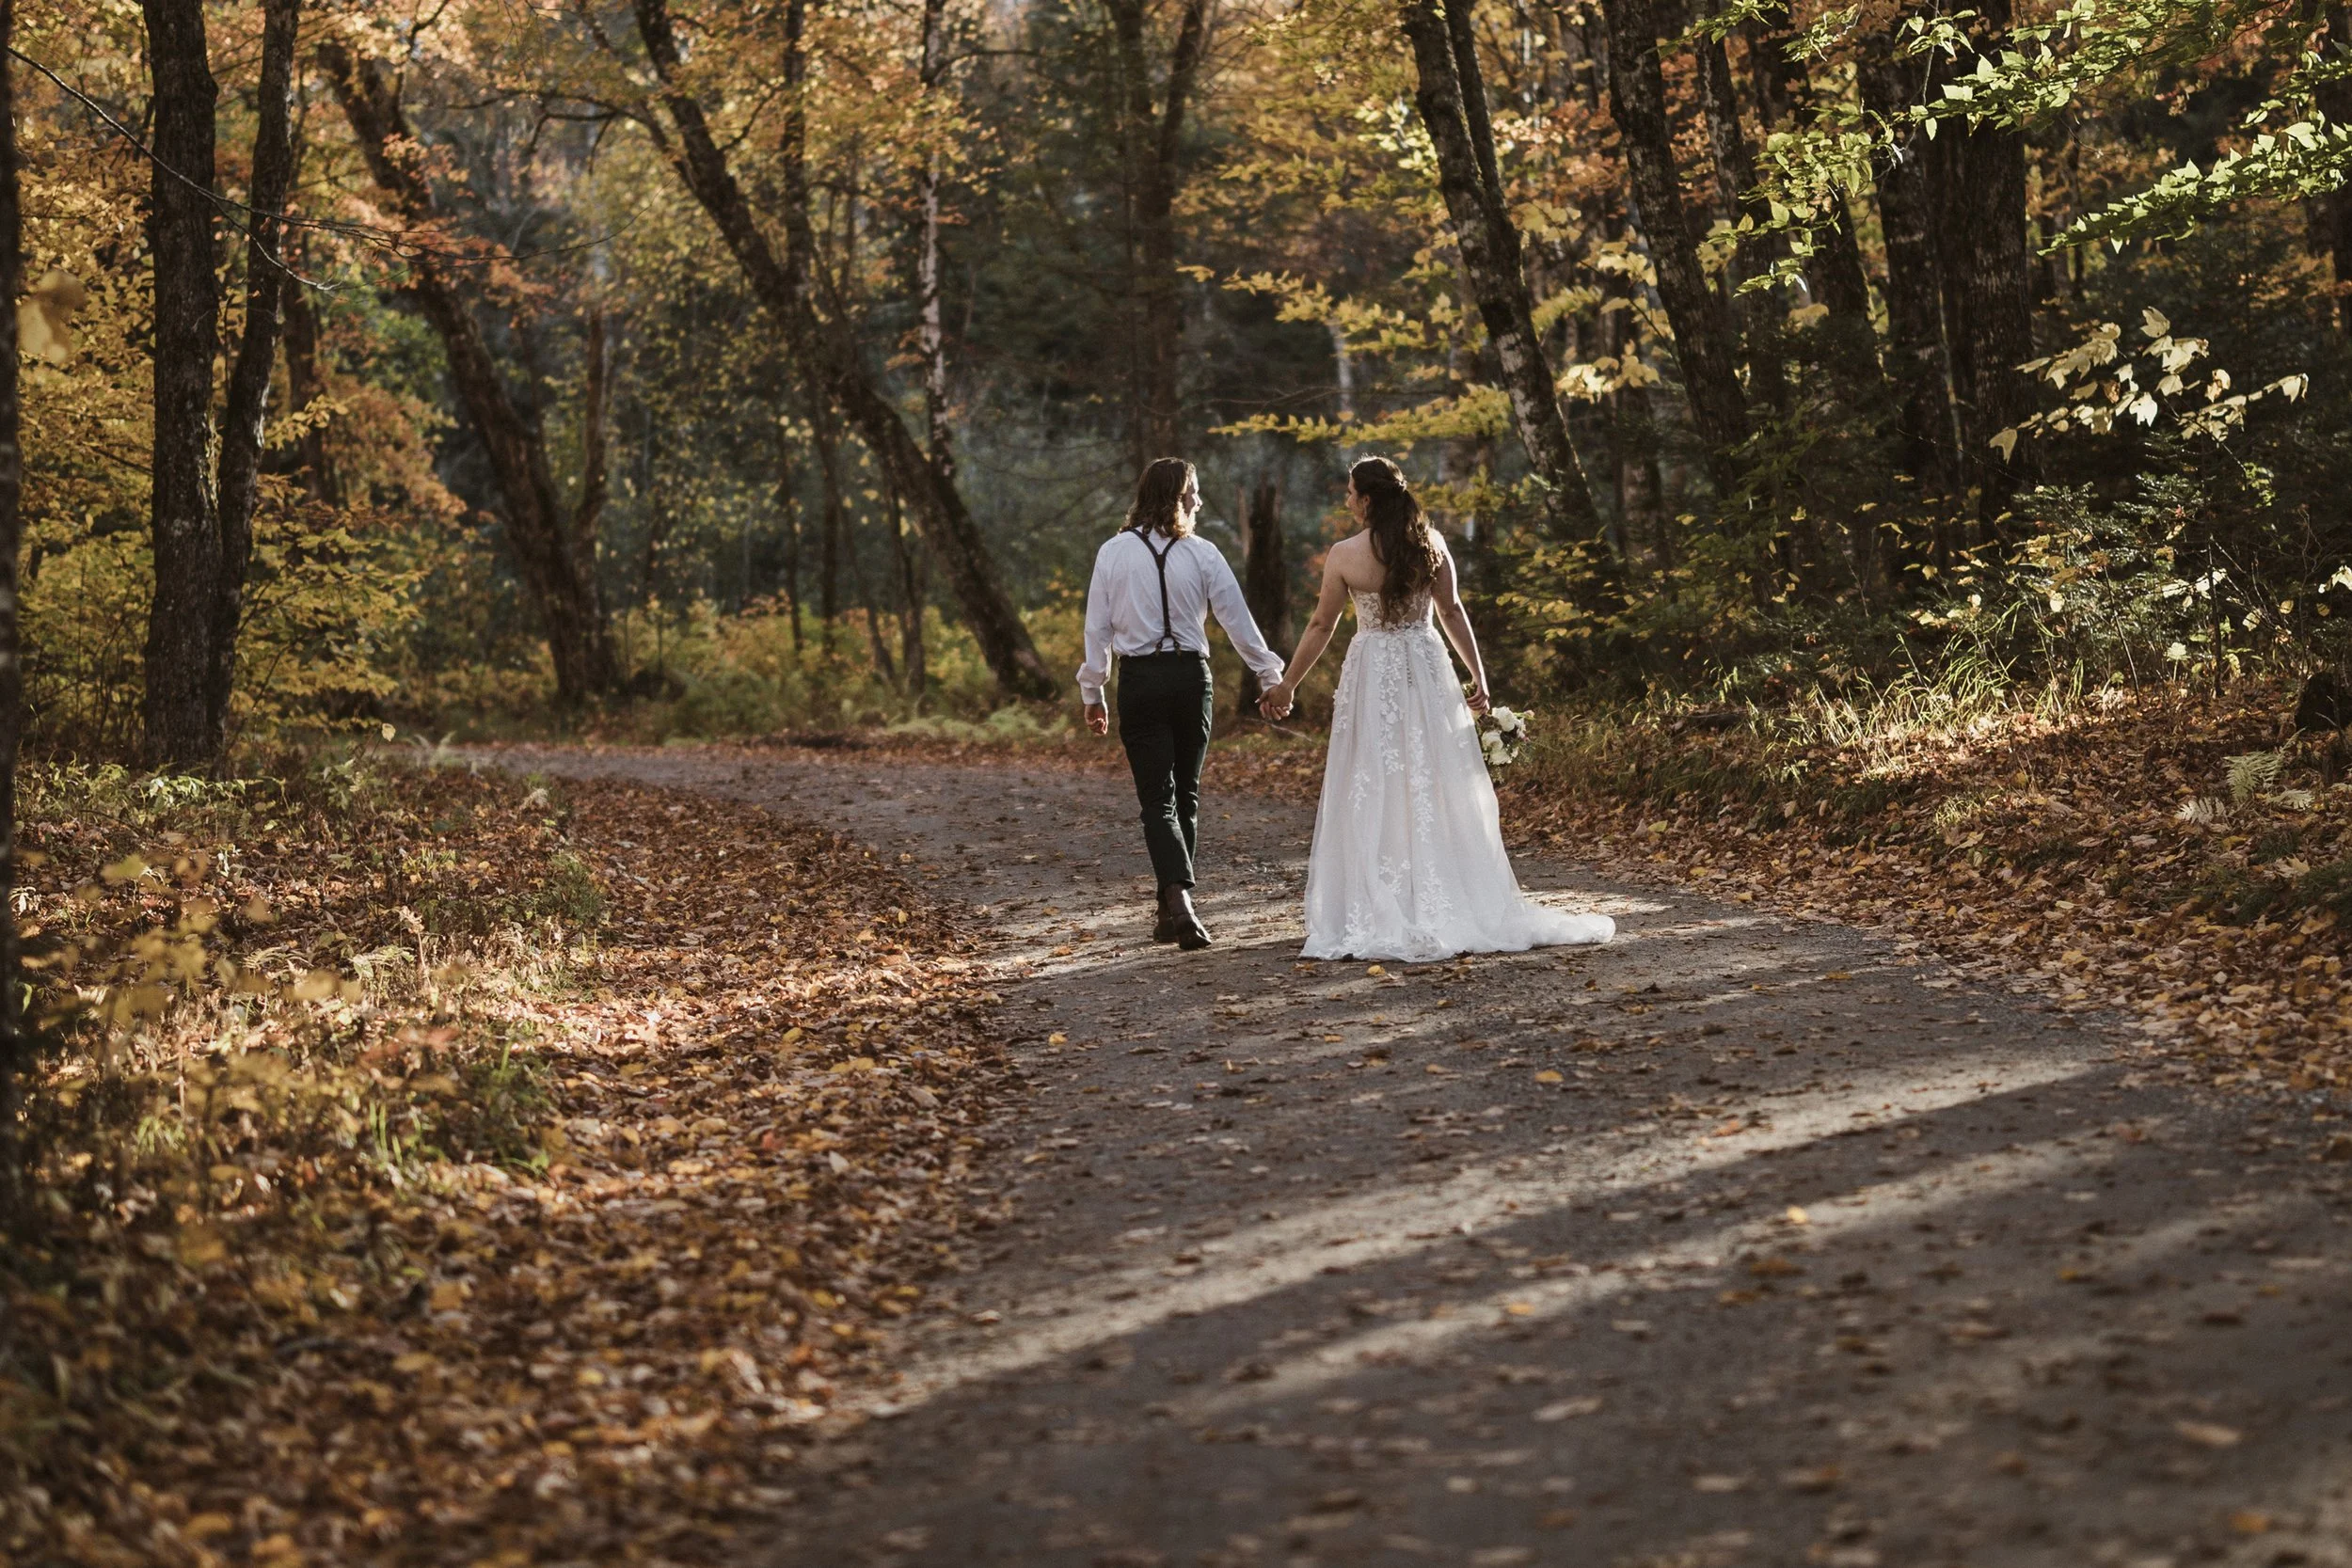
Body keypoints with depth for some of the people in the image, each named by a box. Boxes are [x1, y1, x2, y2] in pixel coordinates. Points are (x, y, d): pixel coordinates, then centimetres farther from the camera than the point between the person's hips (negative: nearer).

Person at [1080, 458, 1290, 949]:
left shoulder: (1113, 553, -2)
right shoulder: (1201, 554, -3)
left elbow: (1097, 627, 2)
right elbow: (1237, 620, -1)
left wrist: (1093, 693, 10)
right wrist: (1272, 677, 8)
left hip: (1139, 679, -1)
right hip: (1191, 674, 1)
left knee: (1158, 800, -2)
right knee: (1186, 795, 14)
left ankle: (1178, 900, -23)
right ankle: (1174, 913, 18)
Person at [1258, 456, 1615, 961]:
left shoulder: (1344, 555, -9)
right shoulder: (1430, 544, 0)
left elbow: (1321, 627, -4)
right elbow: (1452, 611, 3)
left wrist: (1287, 686, 6)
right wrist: (1477, 674, 10)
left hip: (1373, 673, -3)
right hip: (1427, 667, 3)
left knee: (1374, 796, 2)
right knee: (1441, 789, 10)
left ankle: (1382, 914, 1)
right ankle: (1463, 905, 14)